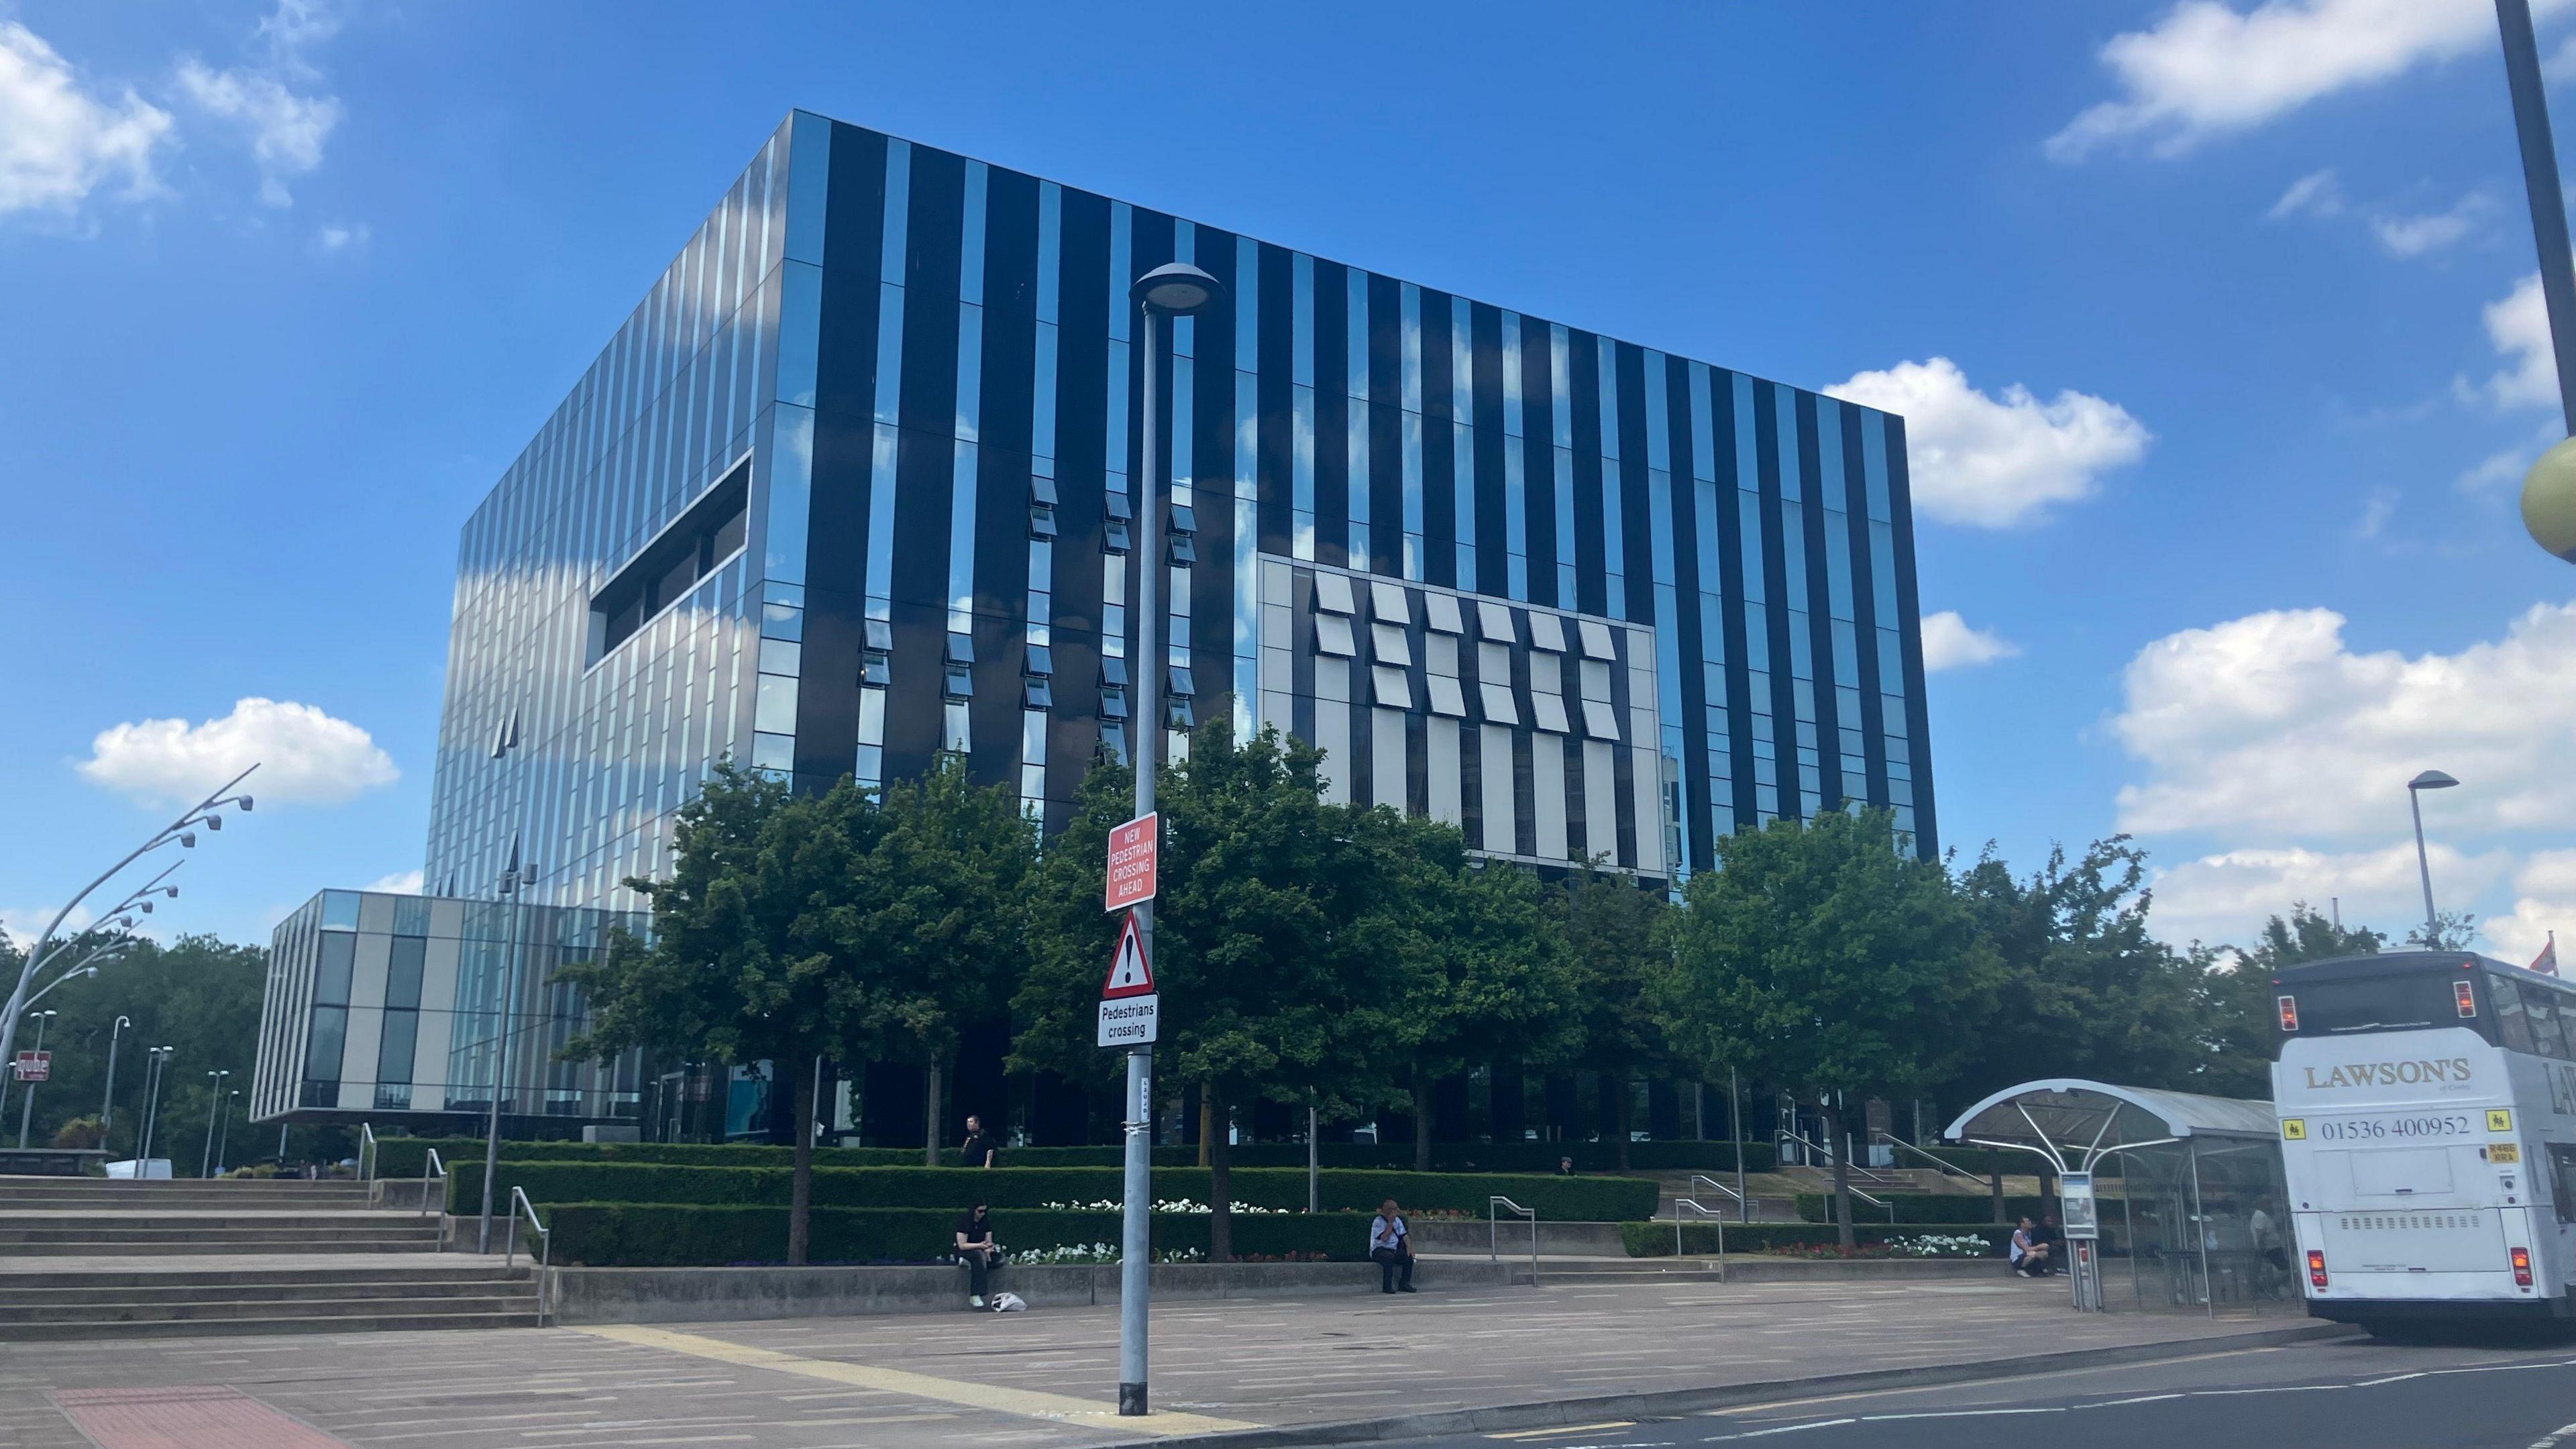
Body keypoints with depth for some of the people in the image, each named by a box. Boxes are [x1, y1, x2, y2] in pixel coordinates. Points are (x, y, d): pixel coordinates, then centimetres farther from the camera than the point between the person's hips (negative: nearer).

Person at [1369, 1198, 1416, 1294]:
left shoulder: (1397, 1220, 14)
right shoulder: (1378, 1221, -8)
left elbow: (1404, 1235, 8)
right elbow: (1384, 1238, -20)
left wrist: (1409, 1247, -10)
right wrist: (1390, 1222, -17)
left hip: (1394, 1250, 6)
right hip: (1379, 1250, -6)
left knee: (1409, 1256, -19)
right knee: (1389, 1257, -37)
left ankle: (1404, 1284, -8)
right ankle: (1387, 1287, -30)